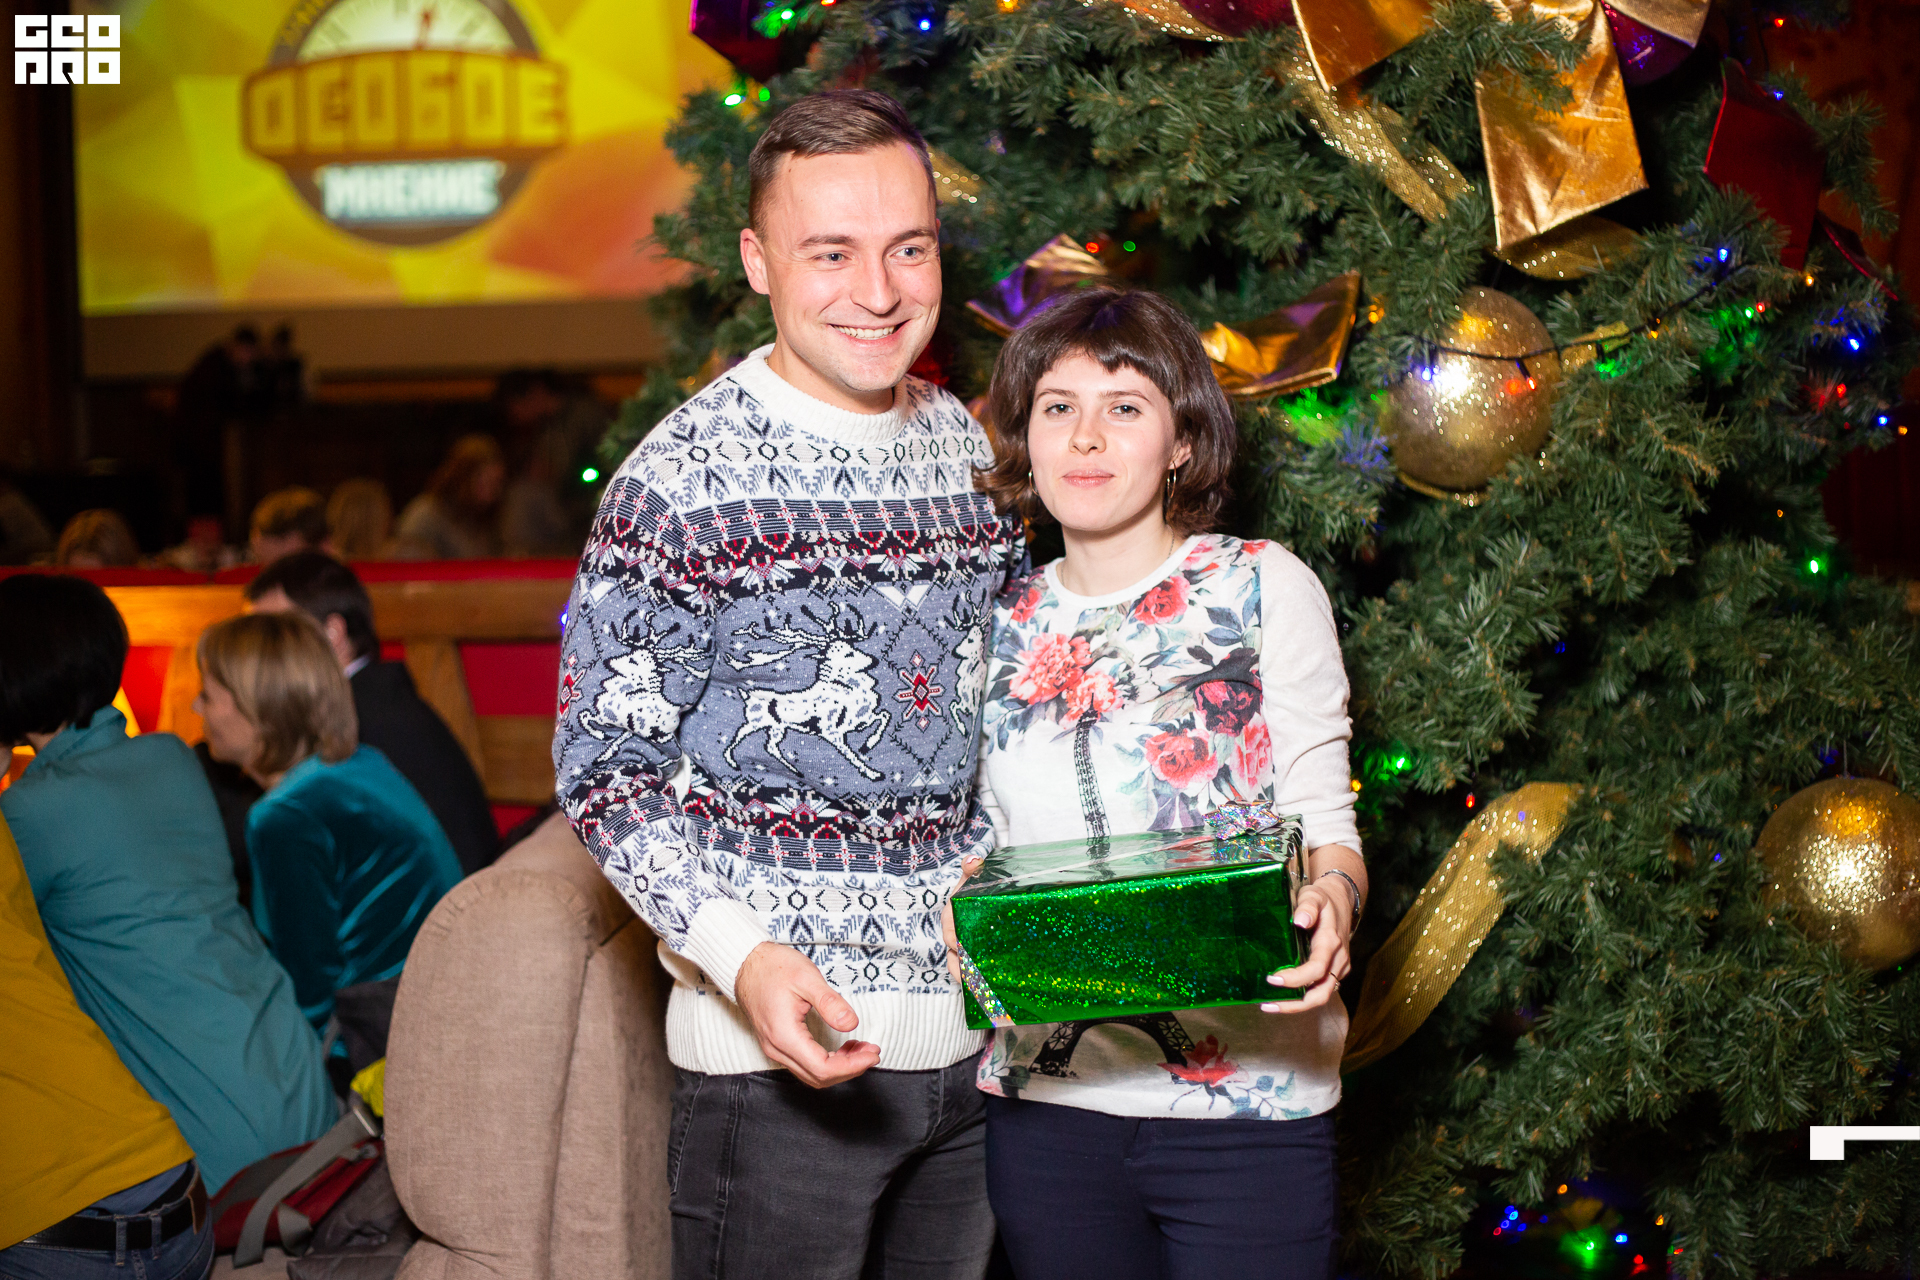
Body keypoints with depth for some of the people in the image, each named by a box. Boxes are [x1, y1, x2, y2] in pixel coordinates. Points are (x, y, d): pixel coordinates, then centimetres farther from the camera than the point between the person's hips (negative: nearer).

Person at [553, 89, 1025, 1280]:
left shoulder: (973, 450, 7)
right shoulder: (685, 477, -12)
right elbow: (606, 768, -10)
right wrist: (743, 957, -23)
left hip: (971, 1029, 6)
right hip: (781, 1043, -6)